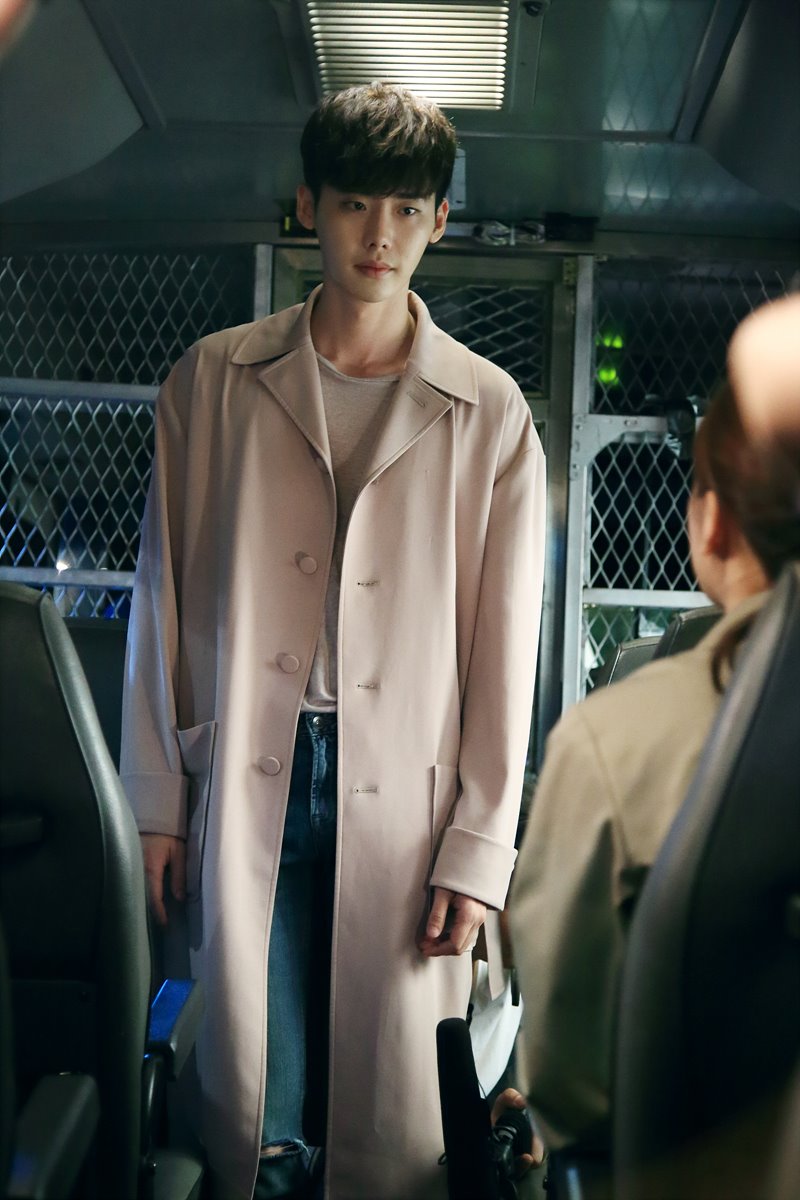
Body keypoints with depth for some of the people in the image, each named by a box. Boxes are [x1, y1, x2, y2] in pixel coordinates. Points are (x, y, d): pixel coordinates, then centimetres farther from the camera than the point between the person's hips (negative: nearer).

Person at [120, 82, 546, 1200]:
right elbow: (165, 597, 6)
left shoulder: (491, 413, 3)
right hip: (248, 784, 1)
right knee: (256, 1110, 6)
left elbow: (505, 645, 2)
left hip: (406, 799, 0)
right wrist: (158, 803, 4)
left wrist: (479, 849, -2)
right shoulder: (214, 380, 5)